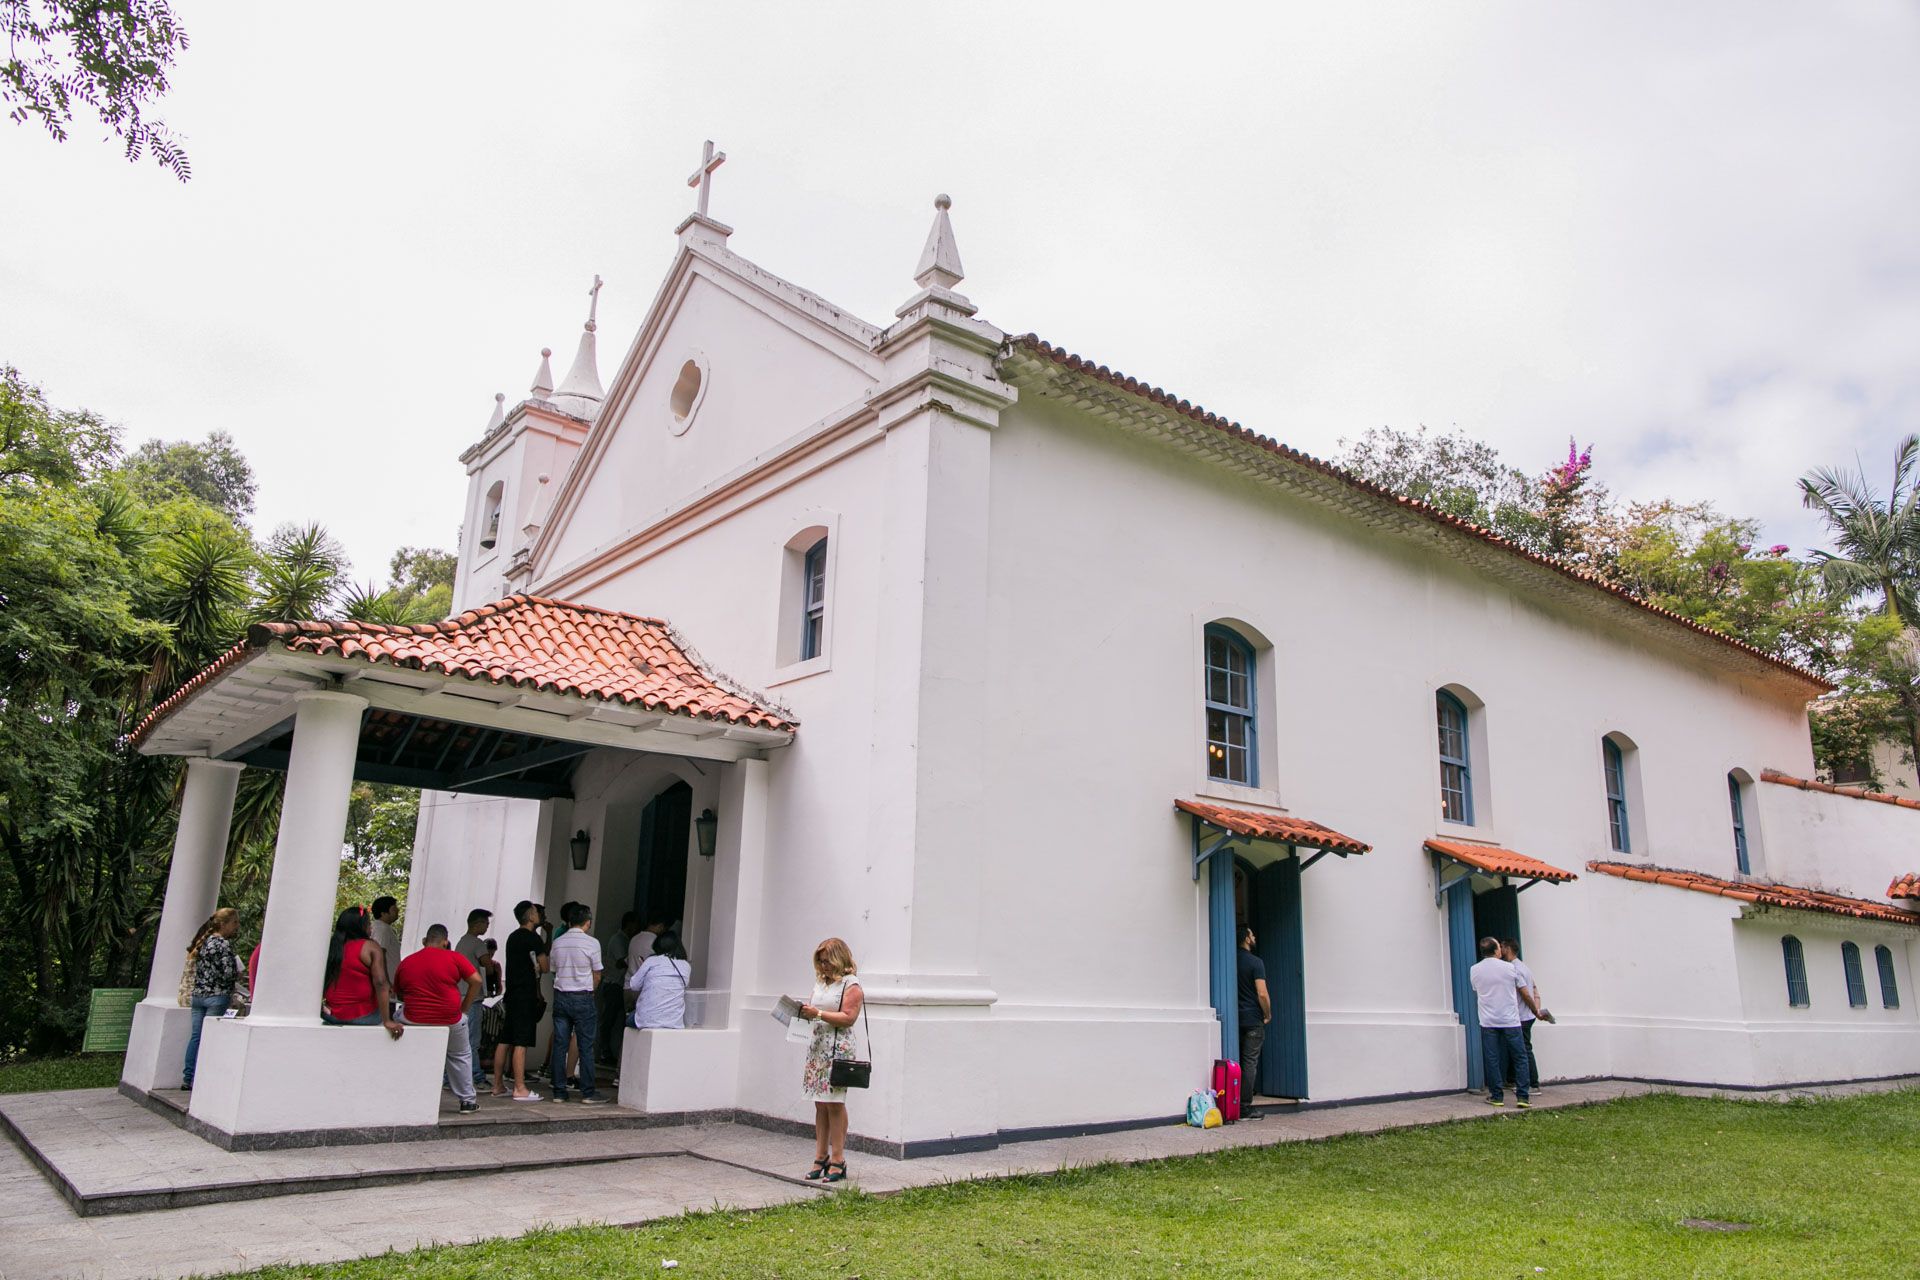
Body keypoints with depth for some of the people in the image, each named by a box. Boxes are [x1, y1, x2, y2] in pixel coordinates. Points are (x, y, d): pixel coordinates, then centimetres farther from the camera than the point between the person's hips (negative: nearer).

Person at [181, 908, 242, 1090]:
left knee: (196, 1036, 12)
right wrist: (238, 976, 2)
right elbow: (228, 973, -18)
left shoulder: (203, 941, 12)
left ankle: (187, 1078, 15)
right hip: (217, 997, -8)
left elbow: (195, 967, 19)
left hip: (198, 995, 8)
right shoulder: (223, 943, -13)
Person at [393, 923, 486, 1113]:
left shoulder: (405, 963, 4)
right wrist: (464, 1008, 0)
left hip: (415, 1021, 1)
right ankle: (468, 1100, 22)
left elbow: (399, 994, 13)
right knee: (460, 1057, 22)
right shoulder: (453, 957, -6)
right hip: (450, 1021, -1)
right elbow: (477, 981, -8)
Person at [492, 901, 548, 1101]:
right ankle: (520, 1089, -8)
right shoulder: (533, 938, -11)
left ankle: (498, 1086, 16)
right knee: (521, 1043, -8)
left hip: (512, 993, 9)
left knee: (504, 1041, 11)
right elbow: (544, 968, -10)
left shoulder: (513, 937, 15)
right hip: (526, 996, -9)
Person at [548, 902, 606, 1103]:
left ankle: (559, 1092, 10)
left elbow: (554, 971, 9)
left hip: (560, 996, 4)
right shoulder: (591, 943, -8)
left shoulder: (557, 942, 5)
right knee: (585, 1046, 1)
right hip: (582, 997, -4)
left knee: (559, 1045, 7)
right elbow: (596, 975, -1)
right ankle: (587, 1093, 3)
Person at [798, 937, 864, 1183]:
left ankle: (837, 1160, 1)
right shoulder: (820, 982, 17)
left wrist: (817, 1013, -16)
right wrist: (804, 1012, 3)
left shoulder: (851, 984, -5)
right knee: (820, 1104, 7)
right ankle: (821, 1158, 13)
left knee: (835, 1104, -5)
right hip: (818, 1047, 7)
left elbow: (848, 1017, -13)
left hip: (839, 1048, -7)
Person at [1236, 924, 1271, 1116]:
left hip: (1235, 1019, 6)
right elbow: (1262, 994, -17)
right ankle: (1245, 1108, -3)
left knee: (1237, 1063, 11)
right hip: (1253, 1020, -6)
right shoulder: (1256, 962, -11)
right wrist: (1268, 1014, -1)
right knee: (1250, 1063, -2)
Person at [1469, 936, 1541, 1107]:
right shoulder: (1509, 968, -2)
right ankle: (1523, 1096, 3)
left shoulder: (1474, 970, 2)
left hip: (1488, 1022, 1)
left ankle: (1496, 1096, 6)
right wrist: (1536, 1011, 24)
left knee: (1492, 1060, 5)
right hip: (1510, 1021, -1)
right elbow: (1525, 994, 7)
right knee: (1520, 1058, 7)